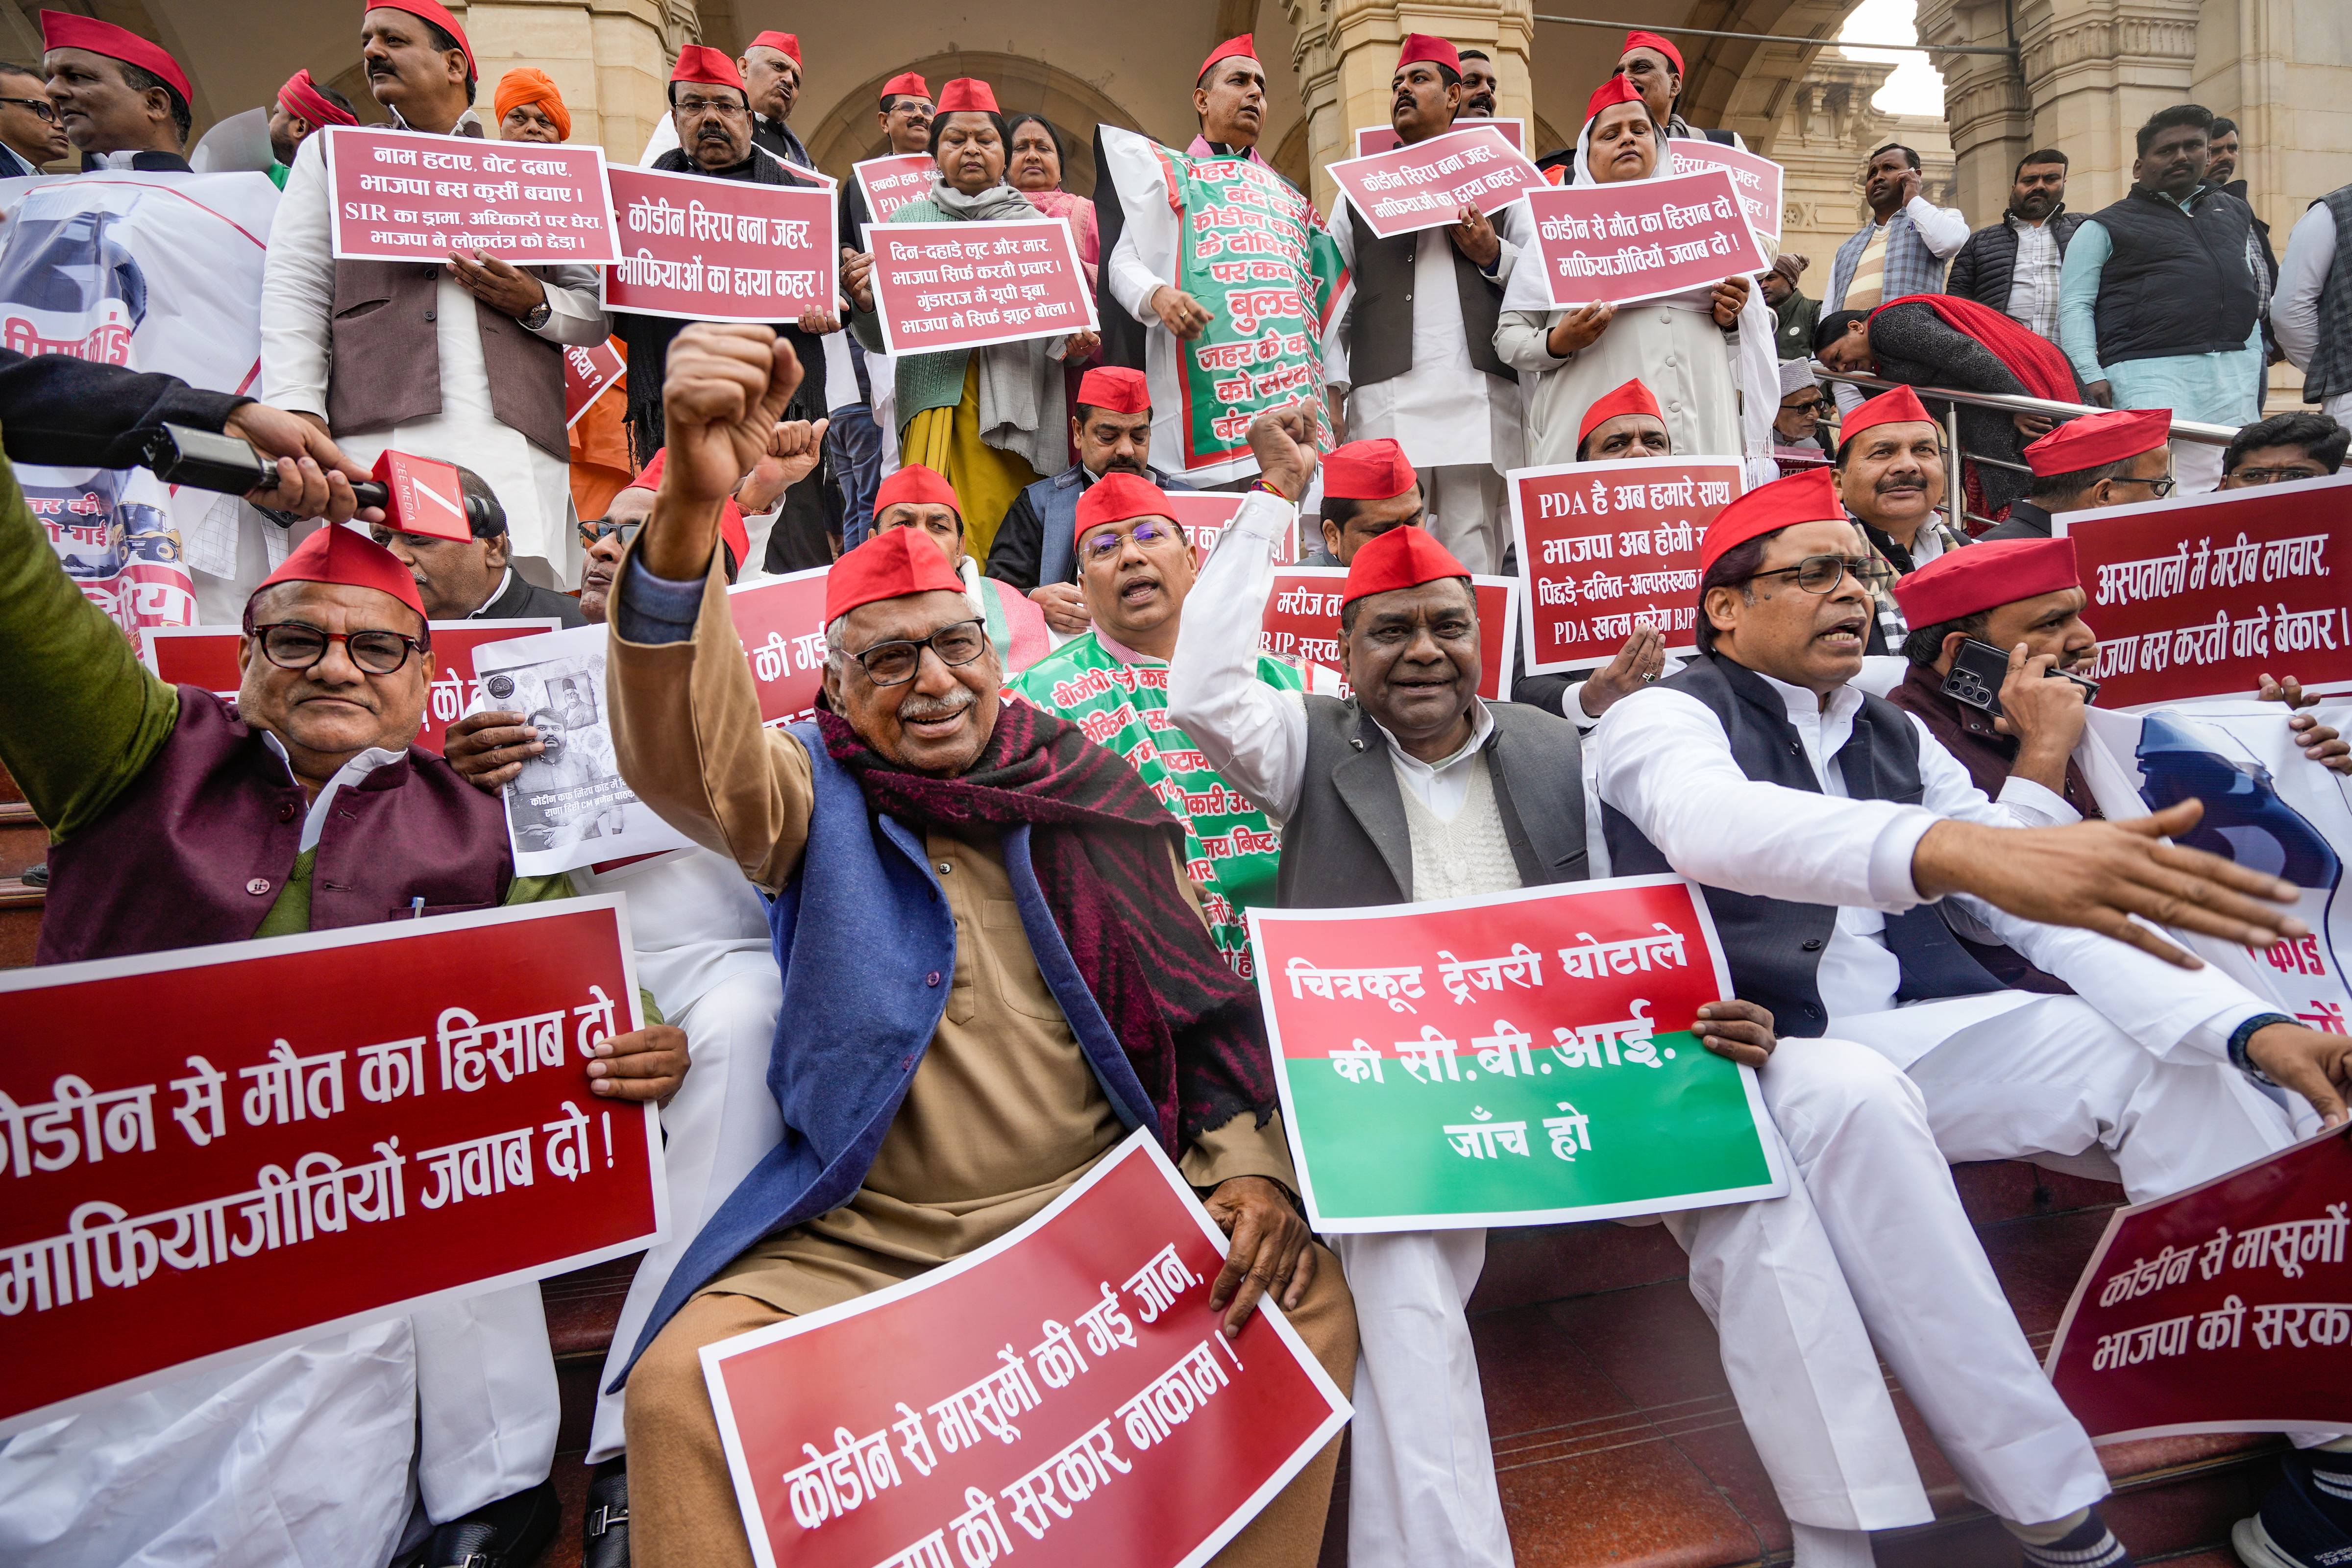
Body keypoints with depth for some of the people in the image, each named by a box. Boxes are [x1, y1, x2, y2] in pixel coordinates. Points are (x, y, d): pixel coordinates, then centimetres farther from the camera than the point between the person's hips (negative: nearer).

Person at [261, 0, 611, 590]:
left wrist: (535, 302, -3)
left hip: (520, 446, 0)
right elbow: (294, 288, 12)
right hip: (377, 434, 0)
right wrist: (298, 414, -4)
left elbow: (598, 314, 19)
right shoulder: (332, 155, 26)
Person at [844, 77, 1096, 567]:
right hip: (937, 402, 0)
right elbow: (881, 339, 11)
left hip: (1017, 406, 1)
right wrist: (864, 303, -11)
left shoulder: (1034, 224, 18)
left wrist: (1077, 343, -6)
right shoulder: (908, 222, 16)